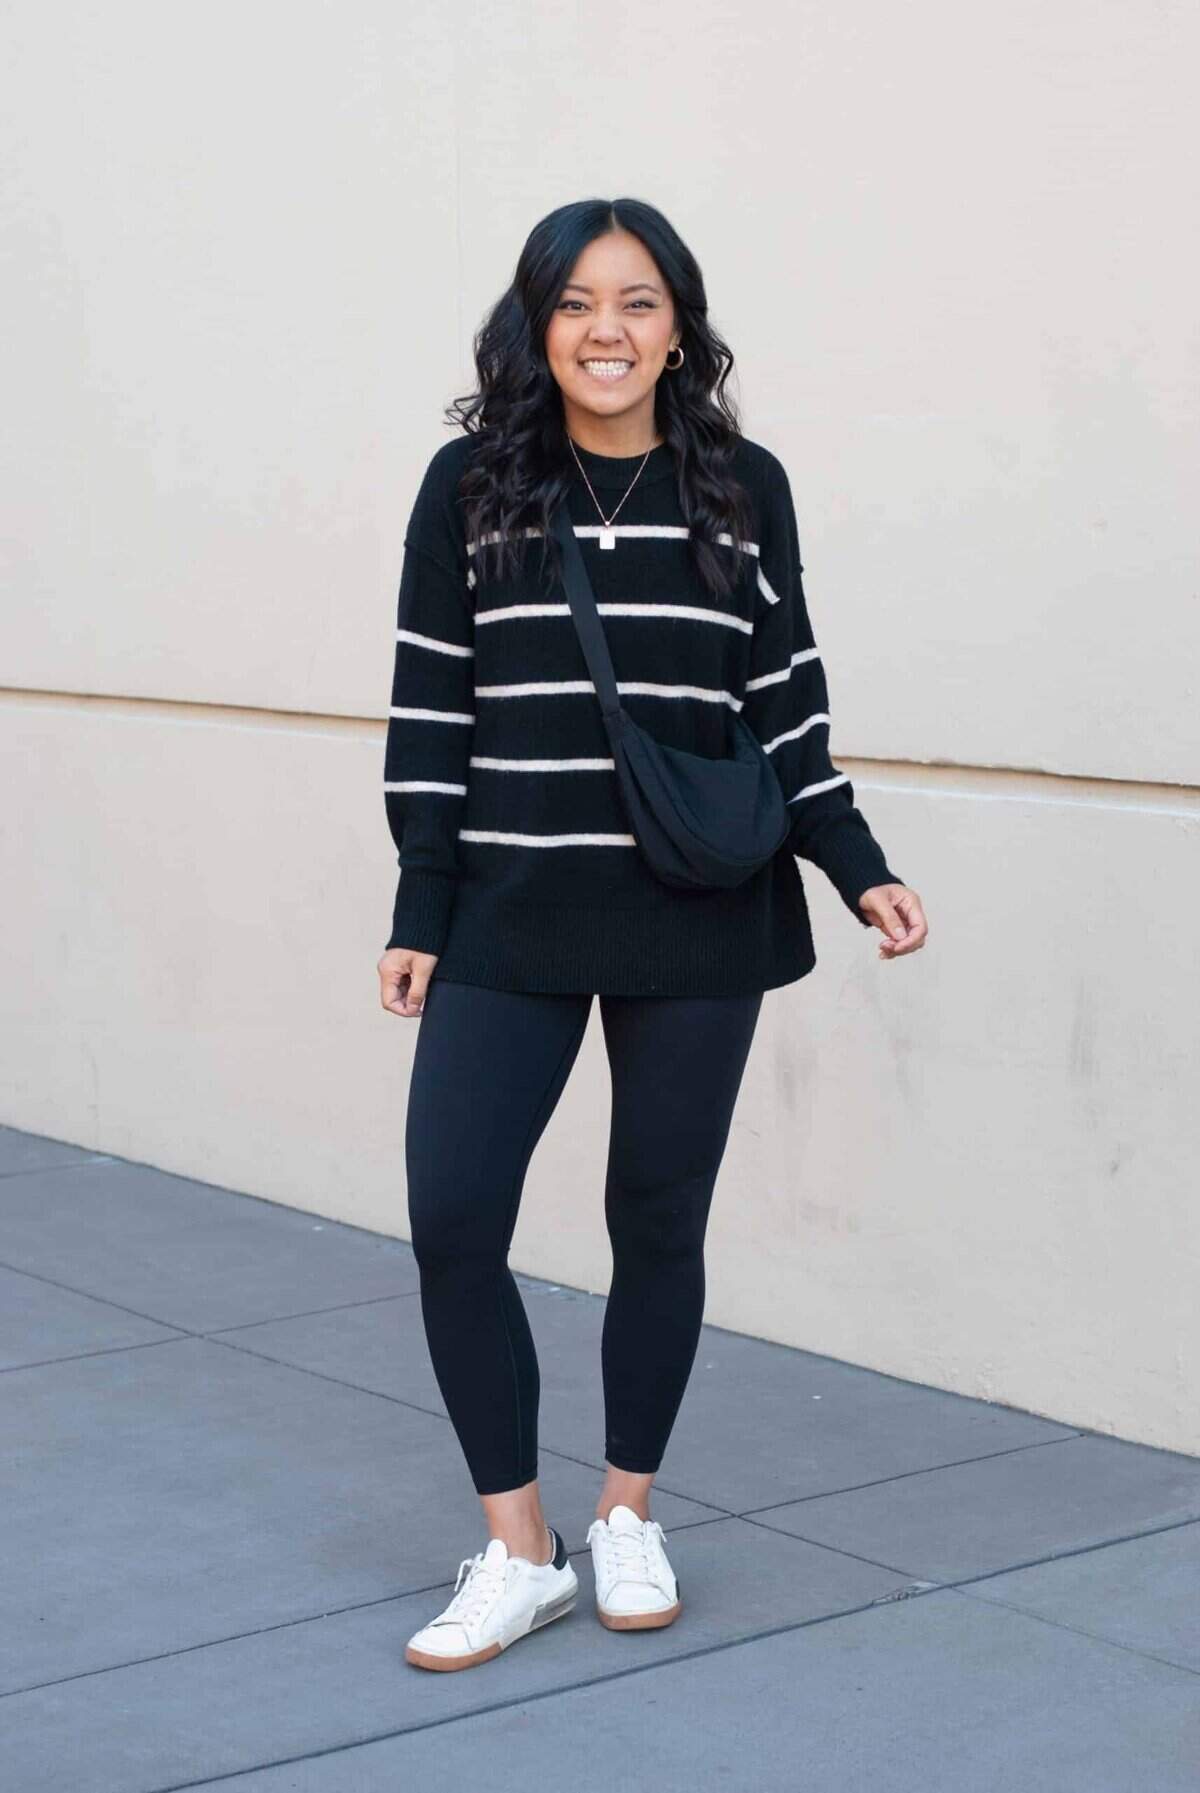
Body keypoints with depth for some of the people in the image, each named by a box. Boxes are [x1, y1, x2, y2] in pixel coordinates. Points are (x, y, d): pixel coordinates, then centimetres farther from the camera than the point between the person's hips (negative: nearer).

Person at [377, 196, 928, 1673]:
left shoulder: (743, 487, 2)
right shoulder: (470, 485, 0)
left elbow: (787, 705, 7)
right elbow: (429, 714, 1)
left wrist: (860, 871, -1)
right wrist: (420, 918, -1)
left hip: (697, 933, 0)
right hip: (511, 924, 0)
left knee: (659, 1222, 10)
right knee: (450, 1216, -7)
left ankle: (629, 1516, 29)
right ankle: (518, 1552, 9)